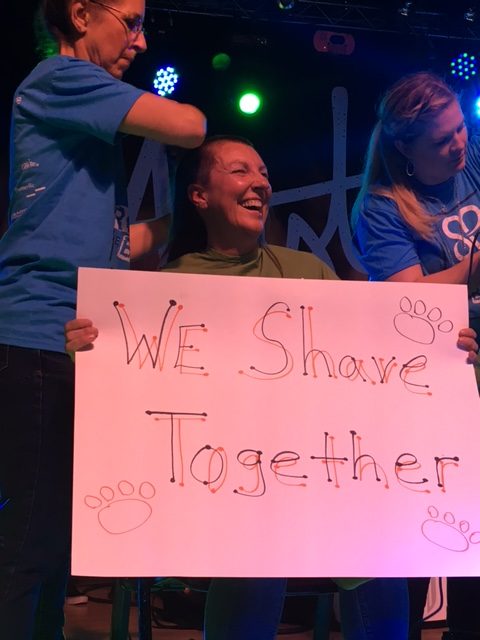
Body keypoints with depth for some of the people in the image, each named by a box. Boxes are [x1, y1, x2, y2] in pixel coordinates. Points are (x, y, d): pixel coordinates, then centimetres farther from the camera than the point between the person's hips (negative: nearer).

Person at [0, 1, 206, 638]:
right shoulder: (60, 78, -3)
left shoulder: (81, 110, 24)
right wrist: (193, 113, 10)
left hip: (74, 344, 9)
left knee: (54, 538, 11)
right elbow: (187, 128, -12)